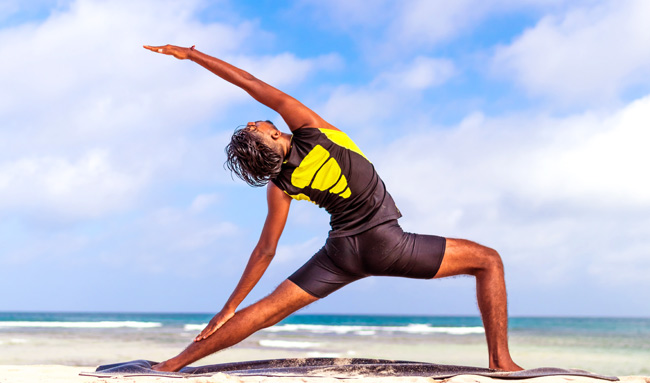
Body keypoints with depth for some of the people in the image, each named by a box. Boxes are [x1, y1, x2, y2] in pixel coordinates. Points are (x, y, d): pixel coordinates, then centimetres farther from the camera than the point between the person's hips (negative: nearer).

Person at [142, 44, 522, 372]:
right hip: (386, 242, -3)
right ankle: (500, 359, -3)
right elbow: (252, 82, -13)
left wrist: (230, 307, 8)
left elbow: (265, 251, -1)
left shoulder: (280, 187, -3)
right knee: (488, 260, 8)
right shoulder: (309, 127, -12)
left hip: (342, 252, 3)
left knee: (265, 311, 8)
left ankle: (174, 363, 2)